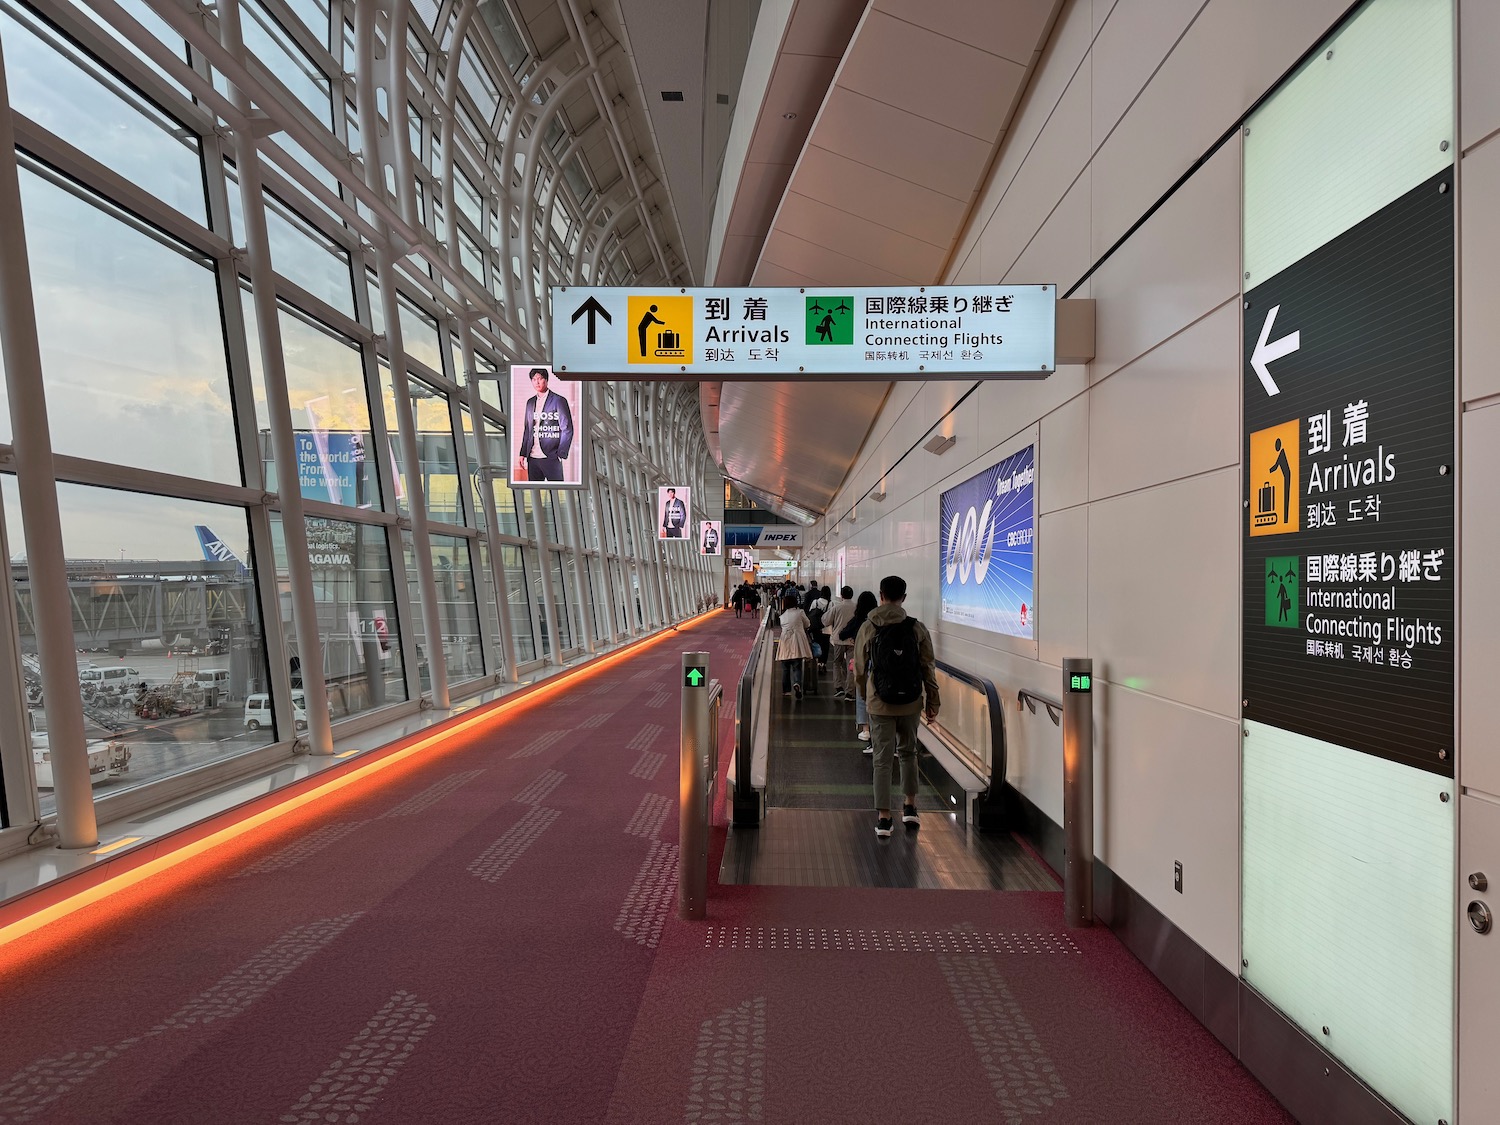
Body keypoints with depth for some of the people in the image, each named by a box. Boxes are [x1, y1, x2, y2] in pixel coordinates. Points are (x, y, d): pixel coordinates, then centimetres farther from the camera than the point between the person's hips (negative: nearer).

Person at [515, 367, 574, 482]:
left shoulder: (559, 400, -3)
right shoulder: (530, 402, 15)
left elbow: (567, 429, -5)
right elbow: (527, 429, 19)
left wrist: (561, 454, -10)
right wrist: (523, 453, 12)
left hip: (551, 457, -5)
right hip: (532, 457, 6)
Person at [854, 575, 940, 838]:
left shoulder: (867, 628, -6)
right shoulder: (917, 628, -6)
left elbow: (860, 669, 1)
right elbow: (928, 668, -2)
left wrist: (866, 693, 20)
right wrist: (933, 701, 8)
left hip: (879, 703, -1)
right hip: (910, 702, 1)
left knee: (882, 759, 7)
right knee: (908, 753, 22)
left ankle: (884, 819, 9)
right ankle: (909, 808, 26)